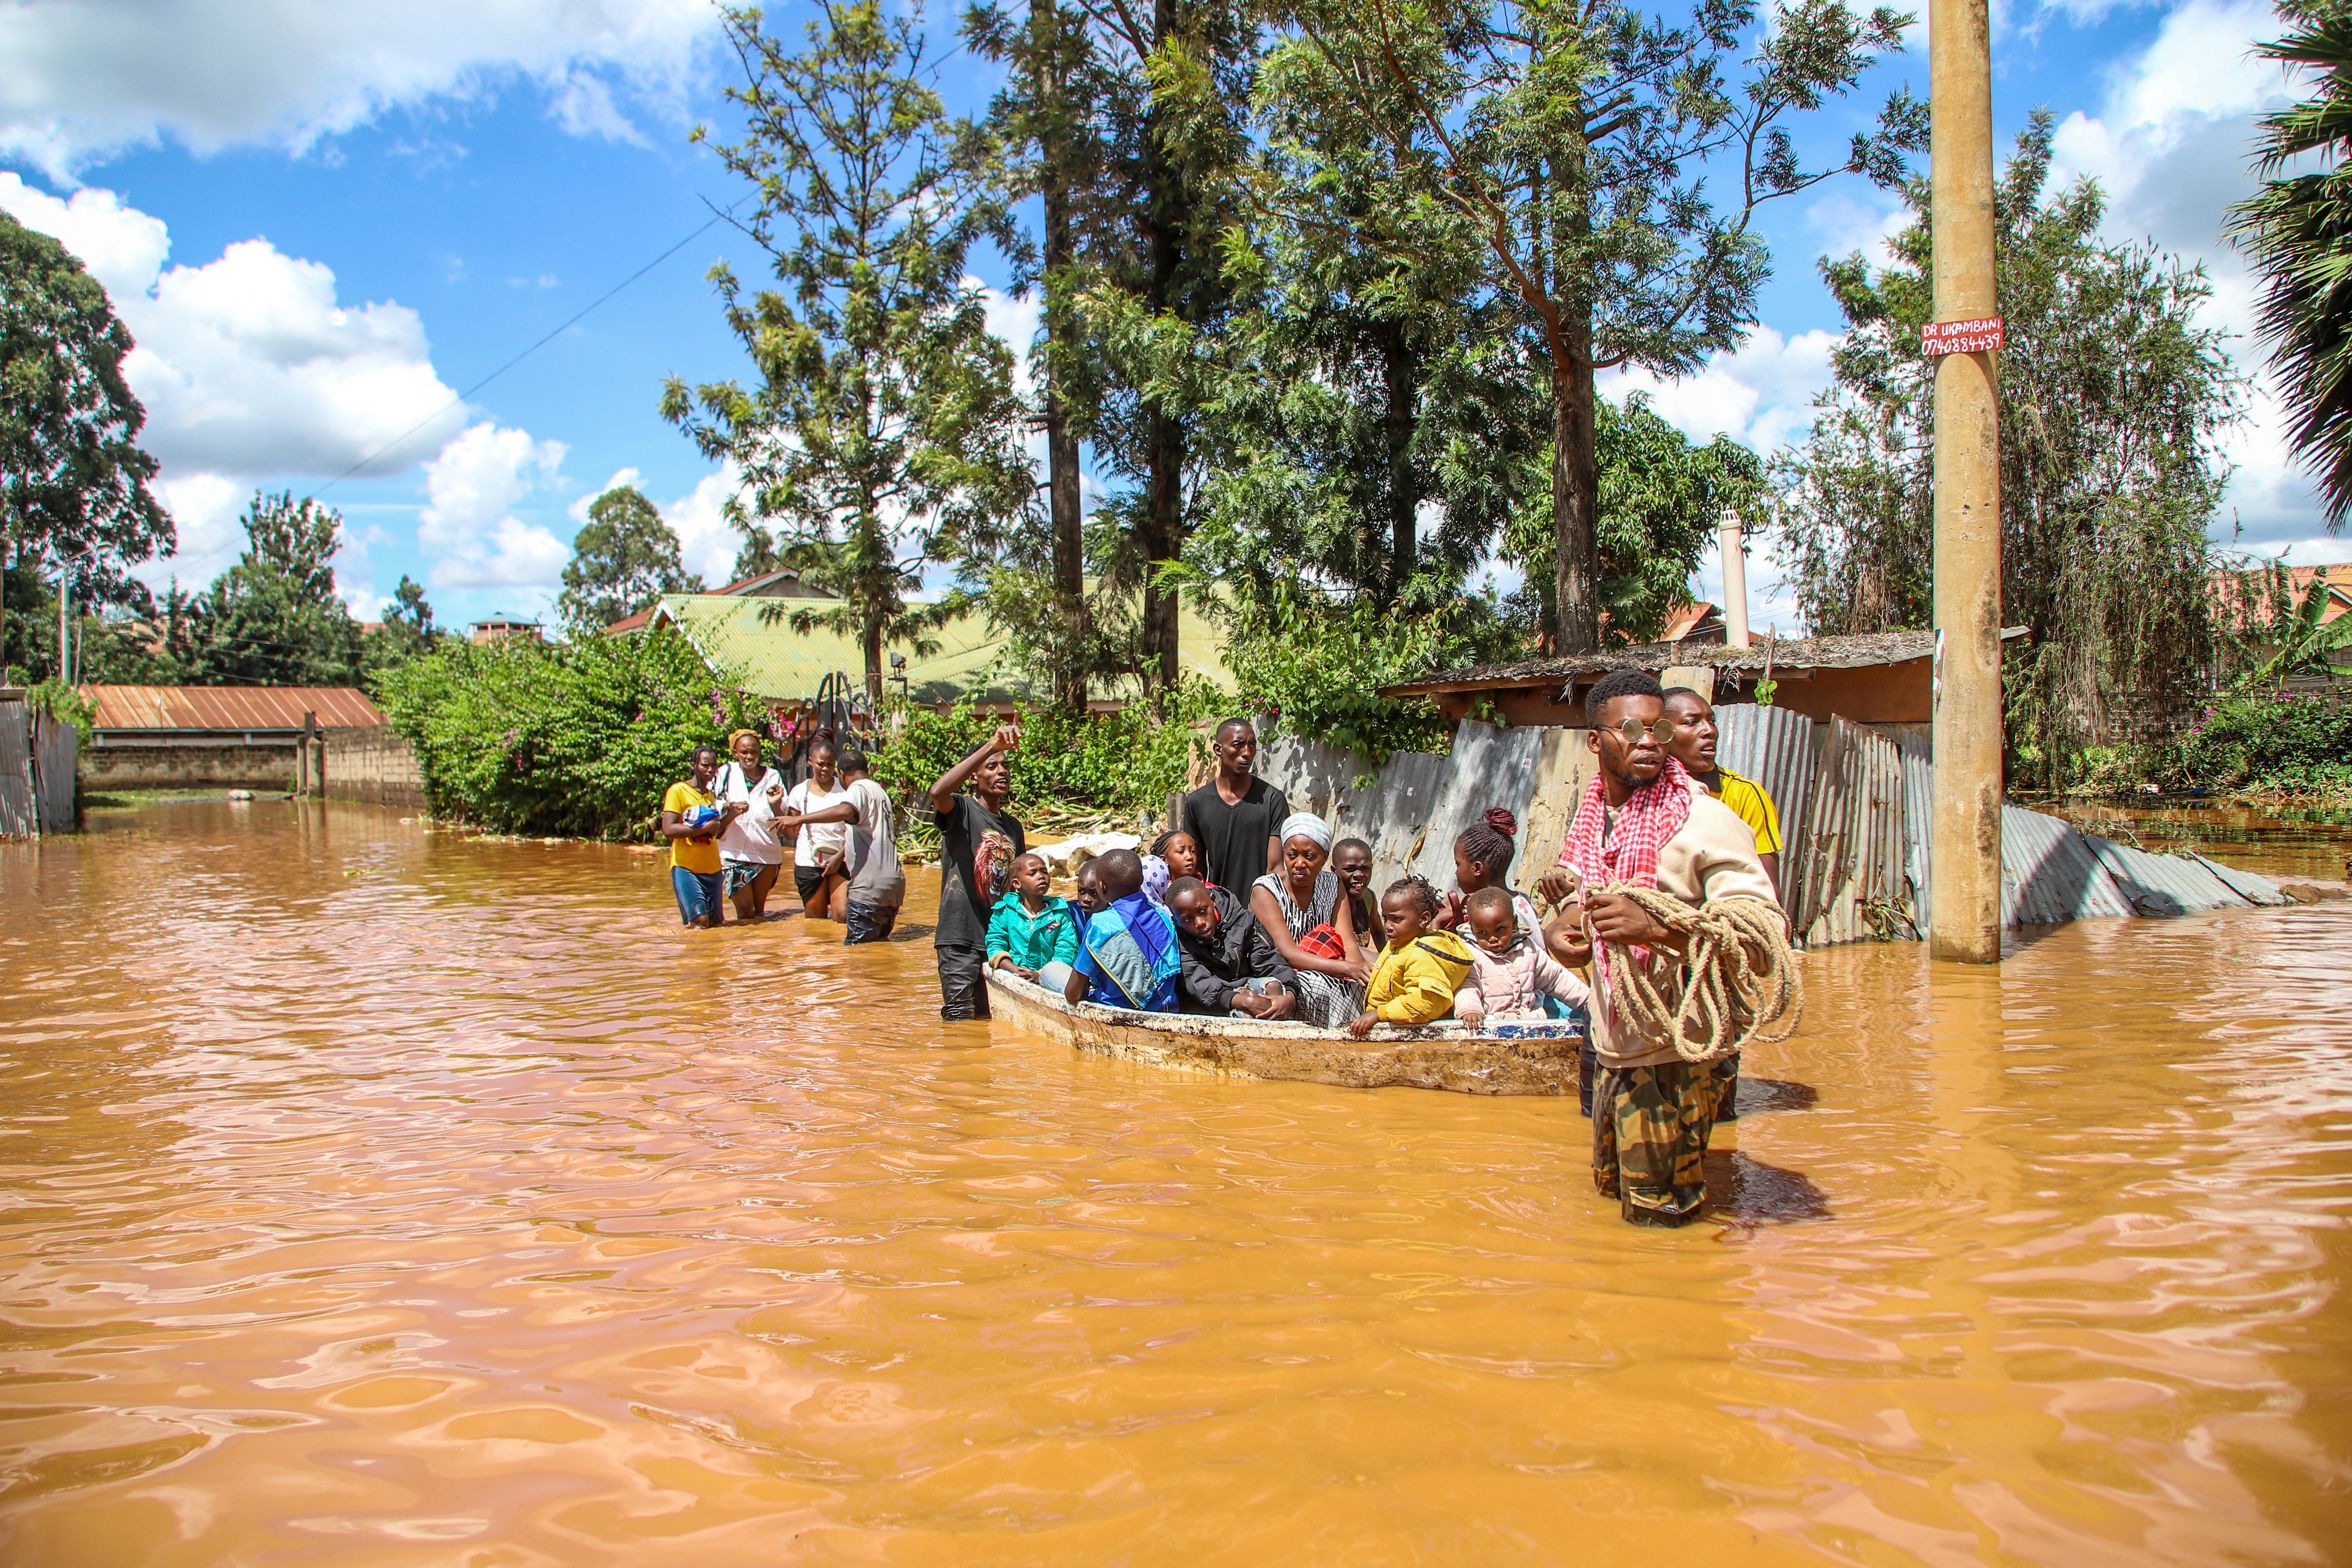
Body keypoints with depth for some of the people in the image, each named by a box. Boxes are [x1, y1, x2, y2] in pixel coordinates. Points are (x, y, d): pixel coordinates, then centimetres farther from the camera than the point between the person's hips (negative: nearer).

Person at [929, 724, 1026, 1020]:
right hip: (962, 939, -6)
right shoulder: (961, 811, -5)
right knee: (961, 1022, -5)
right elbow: (939, 792, -30)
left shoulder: (1013, 827, 15)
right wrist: (990, 747, -34)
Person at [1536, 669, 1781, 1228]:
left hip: (1674, 1052, -7)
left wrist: (1656, 929, -35)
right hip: (1611, 1049, 7)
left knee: (1661, 1219, 2)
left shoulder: (1704, 820, -15)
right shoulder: (1591, 818, 8)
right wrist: (1561, 931, -3)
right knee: (1611, 1188, 22)